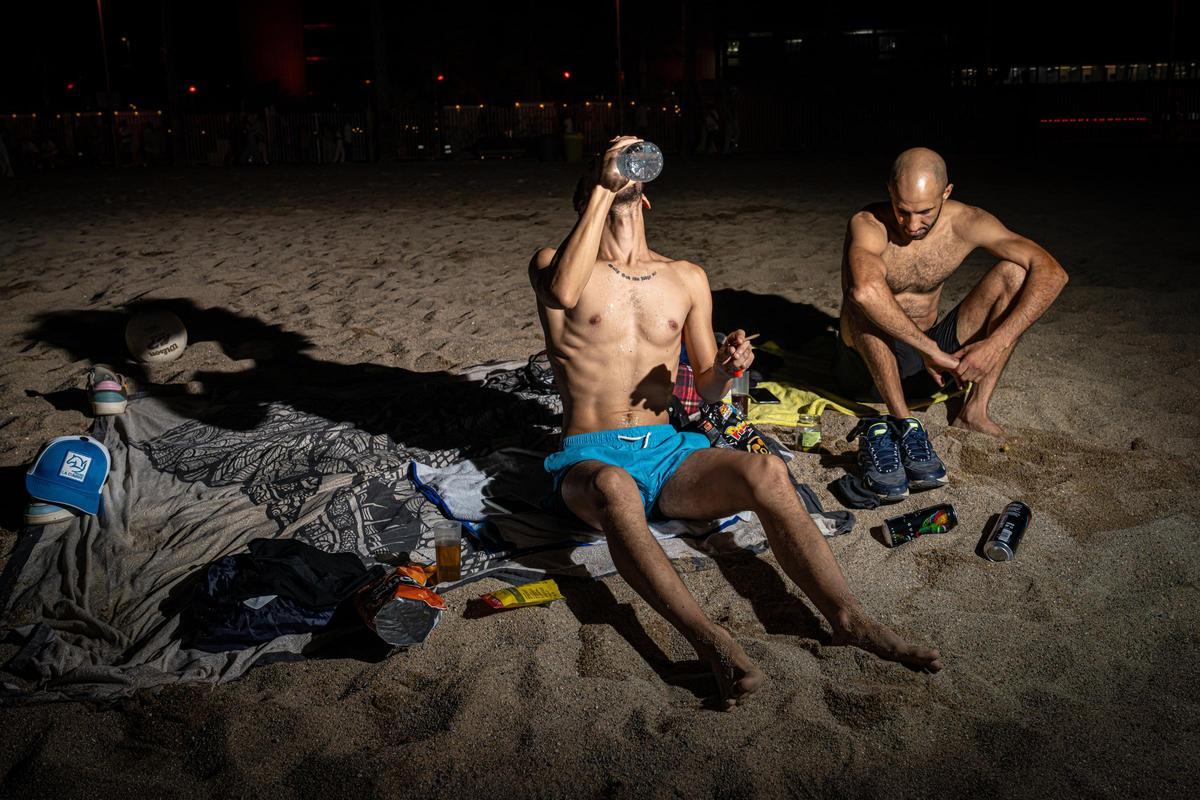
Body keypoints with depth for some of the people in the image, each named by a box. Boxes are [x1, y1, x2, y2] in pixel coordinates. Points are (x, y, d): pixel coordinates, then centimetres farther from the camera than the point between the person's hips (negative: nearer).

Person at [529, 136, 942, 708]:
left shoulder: (687, 280, 16)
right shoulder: (555, 263, 5)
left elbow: (705, 392, 19)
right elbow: (563, 291, -23)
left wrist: (723, 371, -7)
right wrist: (603, 186, -16)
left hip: (666, 452, 3)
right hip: (591, 457, -3)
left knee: (765, 472, -27)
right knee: (613, 487, -40)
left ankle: (848, 619, -28)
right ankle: (708, 639, -43)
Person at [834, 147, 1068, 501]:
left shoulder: (964, 223, -9)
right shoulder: (869, 226, -22)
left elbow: (1052, 272, -15)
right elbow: (865, 291, -46)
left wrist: (996, 344, -27)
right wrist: (930, 350, -40)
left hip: (930, 357, 4)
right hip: (867, 365, -4)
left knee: (1014, 271, -12)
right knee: (865, 301, -36)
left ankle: (975, 410, -17)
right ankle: (904, 424, -30)